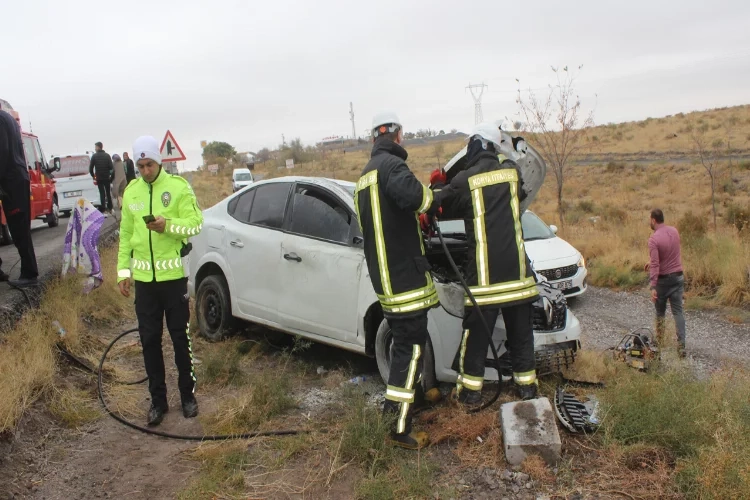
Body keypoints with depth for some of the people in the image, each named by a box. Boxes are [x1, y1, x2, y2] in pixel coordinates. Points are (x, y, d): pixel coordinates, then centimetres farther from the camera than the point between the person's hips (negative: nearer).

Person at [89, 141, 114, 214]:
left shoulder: (94, 156, -4)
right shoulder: (107, 155, 1)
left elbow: (91, 167, -5)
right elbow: (111, 167, -6)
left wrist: (93, 175, 9)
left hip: (99, 178, -2)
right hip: (107, 177, 2)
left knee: (102, 193, 1)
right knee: (108, 192, 12)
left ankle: (103, 209, -3)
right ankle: (110, 208, 16)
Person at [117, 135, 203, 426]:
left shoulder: (178, 186, -4)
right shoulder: (131, 191, 8)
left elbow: (195, 224, -8)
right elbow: (125, 233, 12)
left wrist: (168, 225, -25)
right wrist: (123, 270, 8)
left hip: (173, 274, -3)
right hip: (143, 277, 4)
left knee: (180, 337, 6)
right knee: (149, 340, 8)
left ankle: (188, 395, 23)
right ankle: (158, 400, 21)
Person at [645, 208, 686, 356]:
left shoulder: (654, 239, -19)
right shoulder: (674, 231, 1)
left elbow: (655, 264, -23)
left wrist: (653, 287, -22)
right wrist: (652, 262, 26)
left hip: (663, 279, -5)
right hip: (678, 277, 5)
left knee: (660, 312, 13)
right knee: (678, 311, 3)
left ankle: (659, 340, 26)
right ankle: (681, 345, -4)